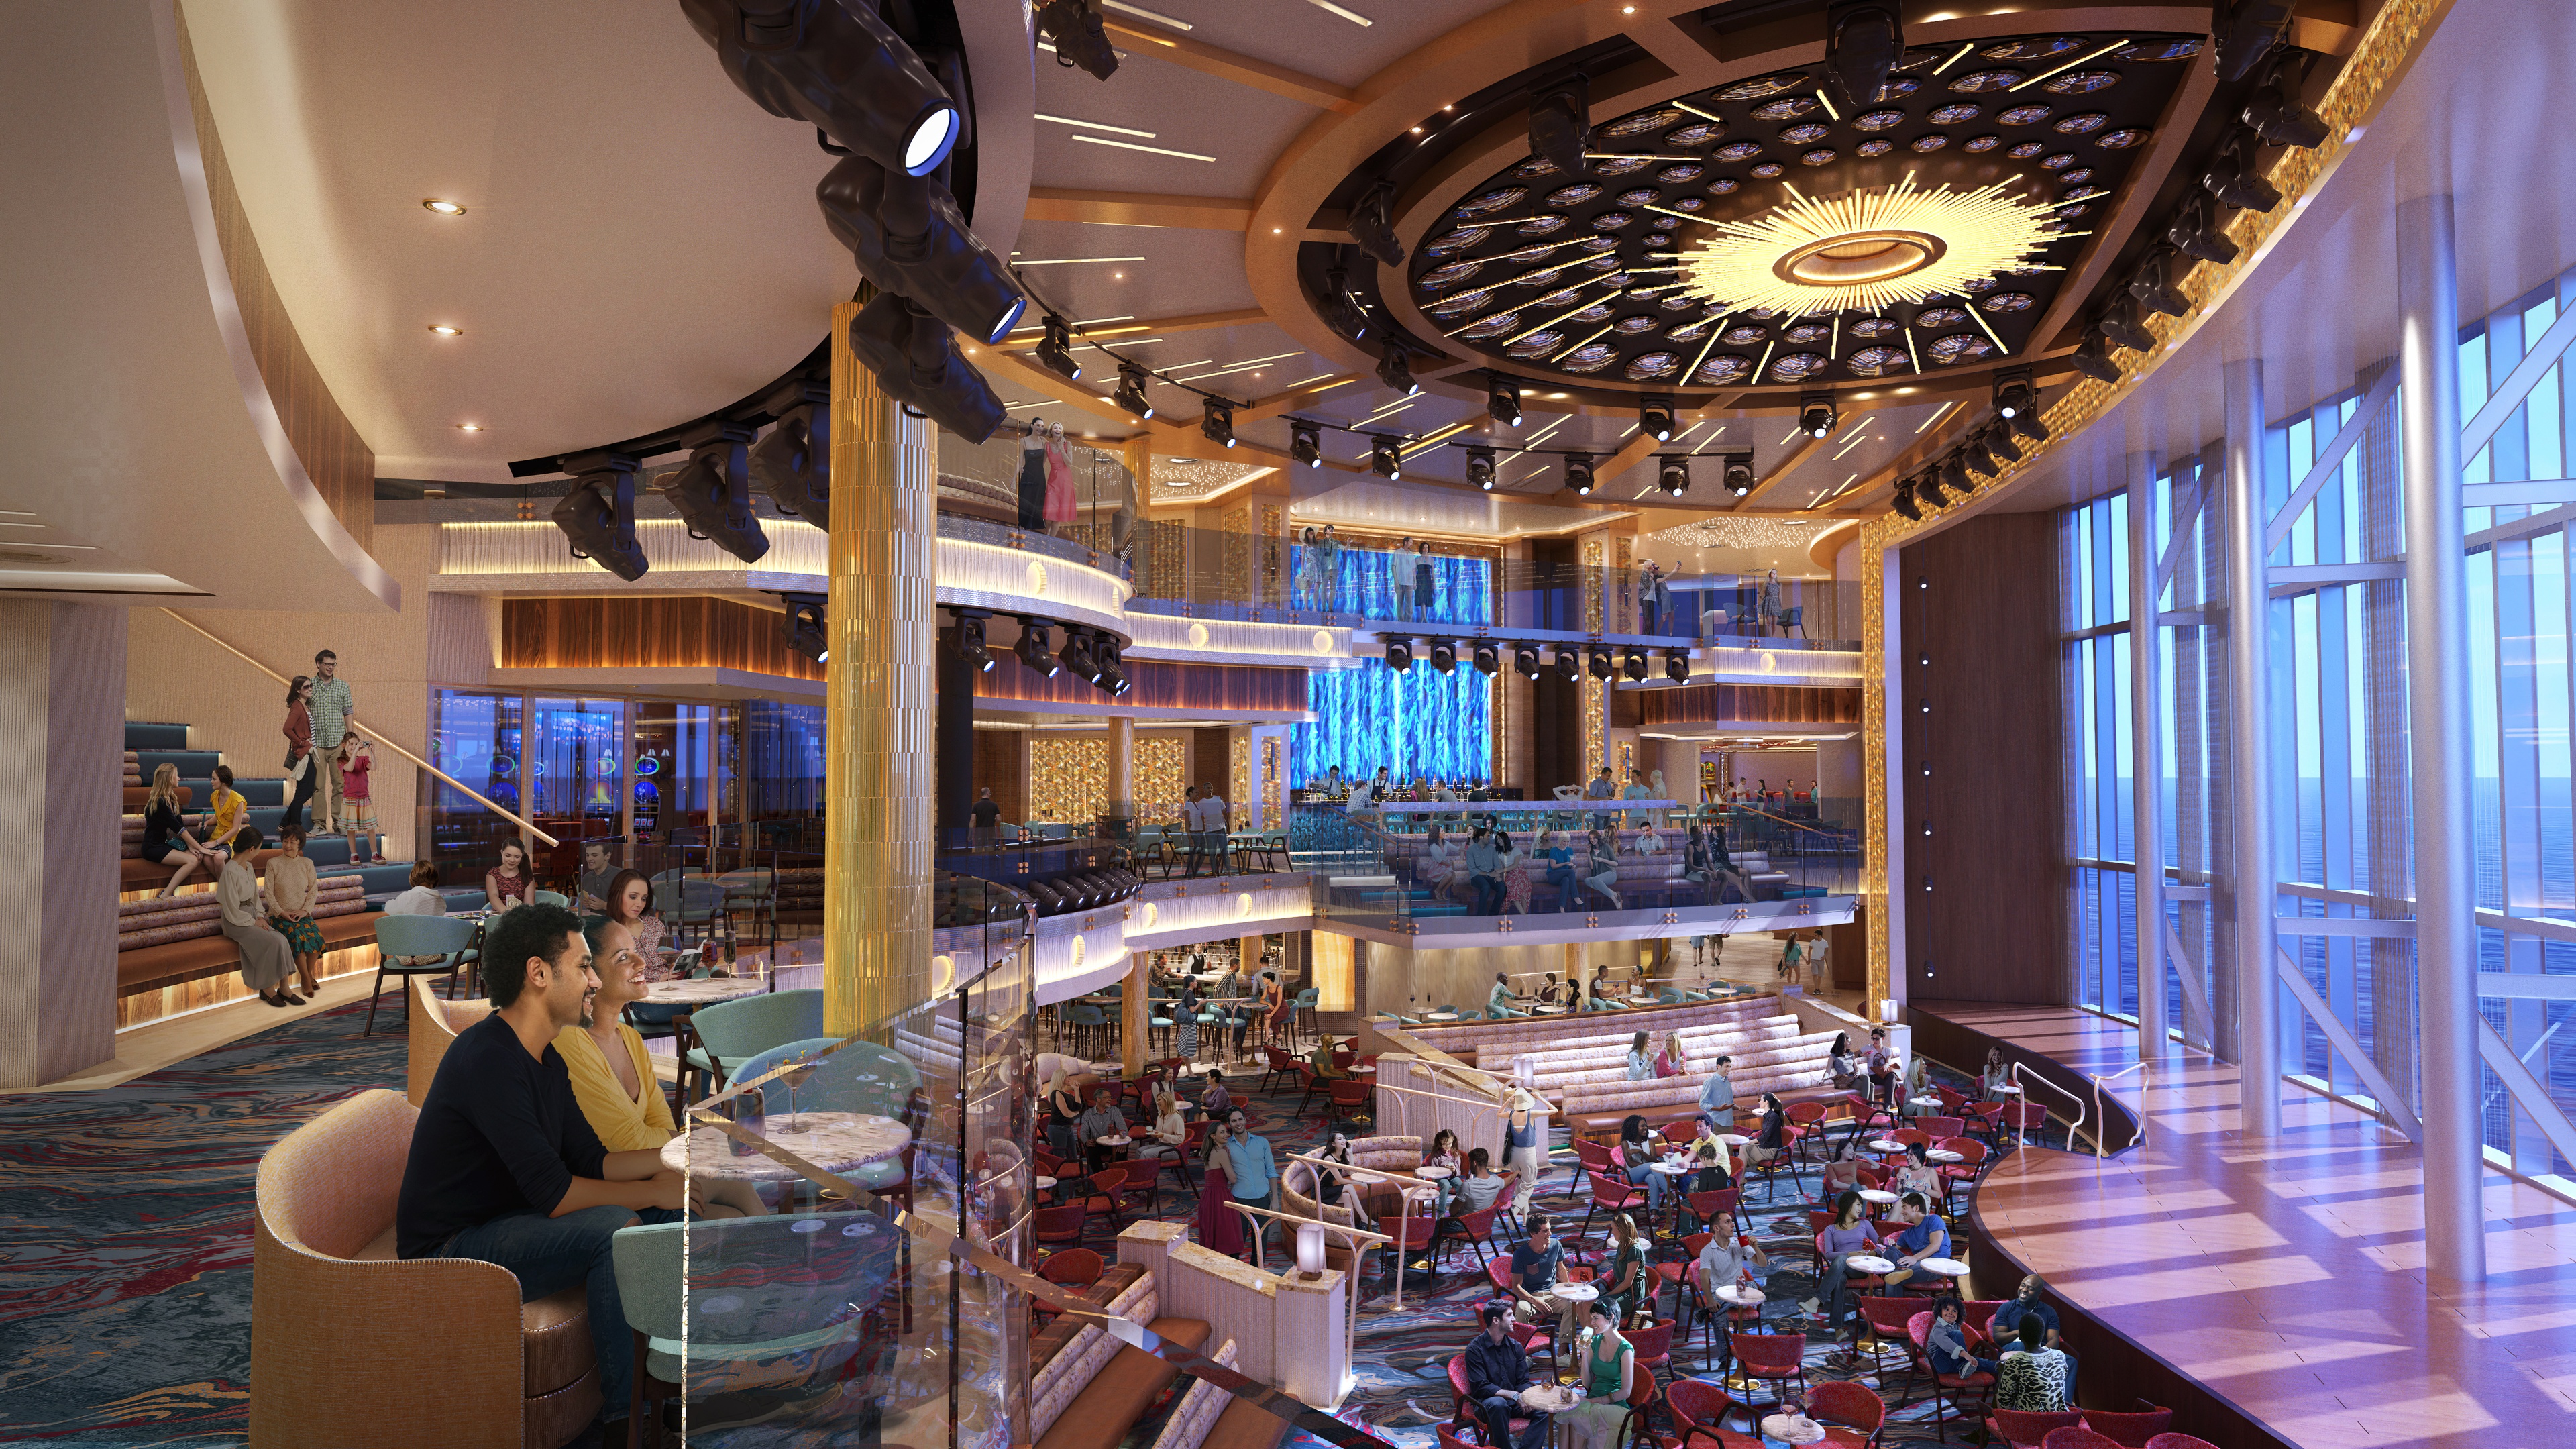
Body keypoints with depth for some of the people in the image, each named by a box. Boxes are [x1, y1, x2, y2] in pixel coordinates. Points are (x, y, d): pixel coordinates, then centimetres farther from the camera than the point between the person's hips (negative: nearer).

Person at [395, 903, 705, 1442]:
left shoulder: (546, 1062, 6)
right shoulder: (488, 1058, -25)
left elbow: (592, 1163, 8)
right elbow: (554, 1193, -28)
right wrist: (652, 1191, -17)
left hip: (505, 1221, 10)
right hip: (450, 1252, -10)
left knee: (669, 1208, 3)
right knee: (616, 1228, -29)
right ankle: (625, 1418, -17)